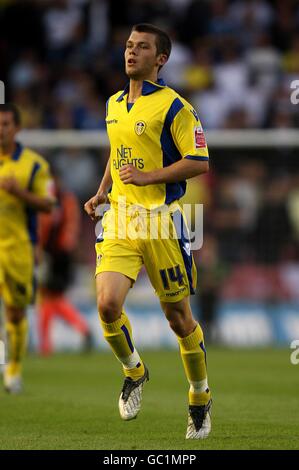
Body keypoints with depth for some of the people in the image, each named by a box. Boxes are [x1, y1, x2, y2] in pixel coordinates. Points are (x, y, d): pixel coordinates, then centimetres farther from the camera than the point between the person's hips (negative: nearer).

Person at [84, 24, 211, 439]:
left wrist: (147, 178, -18)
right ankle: (134, 372, 12)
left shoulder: (173, 106, -7)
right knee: (107, 304, -15)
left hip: (161, 221, -5)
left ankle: (200, 399, 23)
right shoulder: (114, 105, 13)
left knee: (178, 317, 4)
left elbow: (199, 162, -11)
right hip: (120, 221, 5)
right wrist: (102, 193, 14)